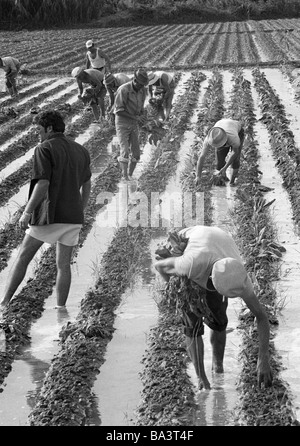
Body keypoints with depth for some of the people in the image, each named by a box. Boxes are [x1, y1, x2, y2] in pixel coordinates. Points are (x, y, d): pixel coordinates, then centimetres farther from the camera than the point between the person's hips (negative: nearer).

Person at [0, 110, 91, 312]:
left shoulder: (45, 149, -9)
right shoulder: (81, 151, 12)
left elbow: (43, 184, -18)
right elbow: (86, 185, 20)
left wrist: (27, 213, -12)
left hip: (50, 216, -5)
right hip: (73, 217, 6)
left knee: (23, 257, 6)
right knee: (64, 264, 12)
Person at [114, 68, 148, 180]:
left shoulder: (143, 90, -3)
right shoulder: (123, 90, -22)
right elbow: (118, 111, -19)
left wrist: (142, 117, -12)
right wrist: (135, 117, -23)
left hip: (134, 125, 6)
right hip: (122, 123, -6)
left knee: (135, 154, 4)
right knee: (125, 152, -15)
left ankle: (130, 176, 19)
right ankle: (125, 178, -12)